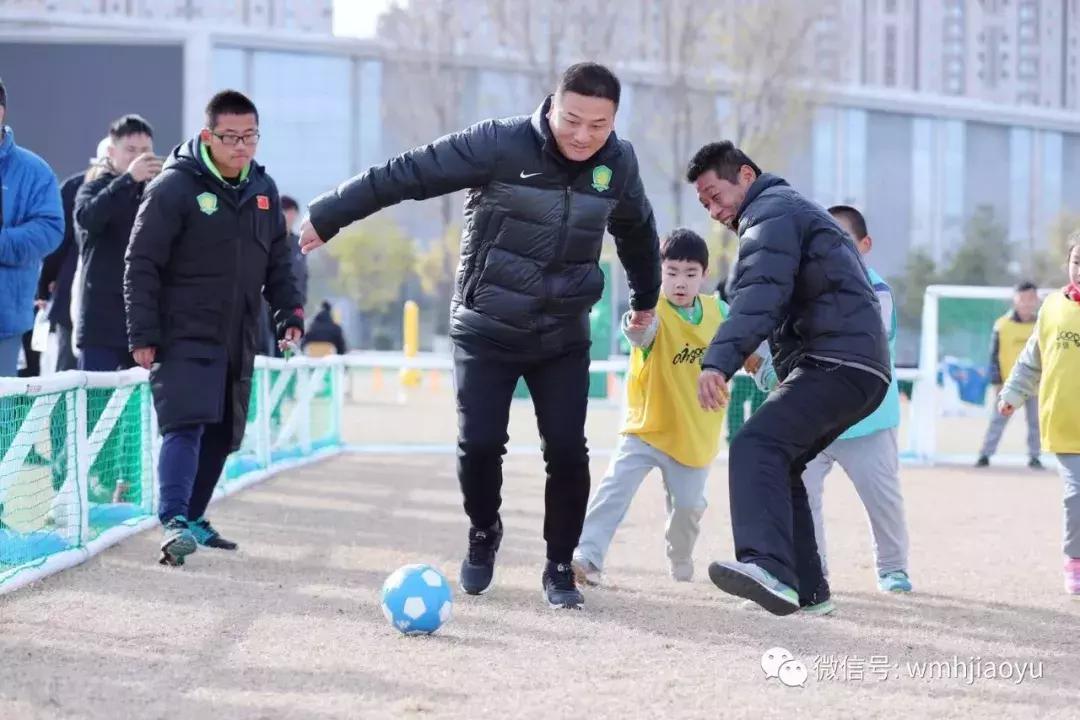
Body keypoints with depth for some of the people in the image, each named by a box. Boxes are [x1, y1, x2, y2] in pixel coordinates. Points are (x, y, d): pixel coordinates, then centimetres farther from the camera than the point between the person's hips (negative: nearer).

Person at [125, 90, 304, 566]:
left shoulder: (264, 190, 9)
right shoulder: (175, 187, -11)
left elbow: (278, 262, 19)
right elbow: (141, 264, -11)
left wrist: (289, 314, 7)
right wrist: (143, 335, -14)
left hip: (237, 341, 7)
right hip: (183, 336, -7)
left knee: (221, 434, 11)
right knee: (185, 425, -19)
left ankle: (193, 519, 23)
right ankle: (174, 522, -27)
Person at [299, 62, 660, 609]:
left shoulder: (618, 164, -4)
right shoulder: (500, 145, -19)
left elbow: (636, 230, 18)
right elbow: (408, 174, -17)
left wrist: (646, 297, 30)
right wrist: (328, 216, -15)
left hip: (563, 336, 3)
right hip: (485, 331, -2)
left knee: (567, 450, -7)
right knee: (480, 443, -9)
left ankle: (560, 566, 12)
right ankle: (483, 535, 22)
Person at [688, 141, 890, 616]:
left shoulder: (770, 213, -3)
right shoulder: (793, 210, 32)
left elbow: (759, 297, -22)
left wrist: (719, 361, -34)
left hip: (837, 363, -11)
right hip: (860, 369, 11)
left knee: (756, 447, -28)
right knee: (778, 462, 20)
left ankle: (766, 565, -49)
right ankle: (805, 589, 22)